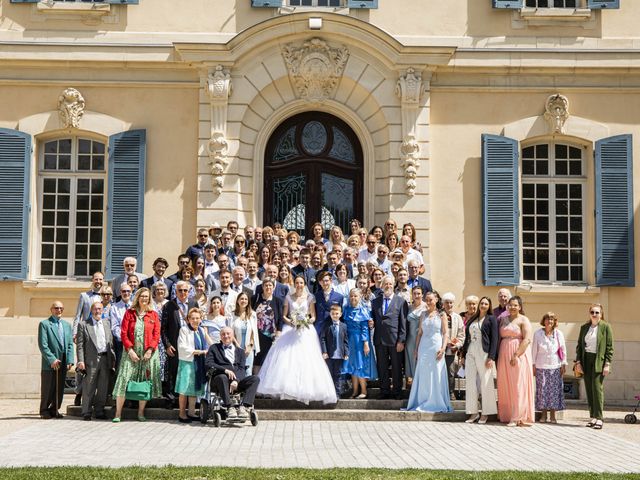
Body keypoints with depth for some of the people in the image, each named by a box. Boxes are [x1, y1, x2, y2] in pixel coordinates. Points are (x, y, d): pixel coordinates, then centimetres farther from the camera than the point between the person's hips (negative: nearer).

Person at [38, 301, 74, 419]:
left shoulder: (67, 325, 15)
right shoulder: (44, 324, -2)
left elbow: (70, 344, 11)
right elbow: (43, 345, -9)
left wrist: (69, 361, -1)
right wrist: (52, 360, -15)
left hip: (63, 364, 5)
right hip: (49, 364, -5)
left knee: (60, 389, 7)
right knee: (47, 389, 2)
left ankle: (54, 409, 18)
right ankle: (44, 411, 13)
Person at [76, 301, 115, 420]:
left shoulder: (106, 323, 15)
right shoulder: (83, 325, 2)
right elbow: (80, 345, -3)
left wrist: (113, 358, 8)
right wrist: (81, 361, -11)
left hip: (105, 359, 4)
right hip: (91, 360, -4)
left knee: (103, 388, 7)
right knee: (89, 388, -1)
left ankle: (99, 411, 16)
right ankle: (86, 413, 6)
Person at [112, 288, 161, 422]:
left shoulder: (153, 314, 8)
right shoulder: (129, 313, 6)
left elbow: (157, 334, 3)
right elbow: (124, 333, 0)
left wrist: (150, 350, -8)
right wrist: (130, 350, -10)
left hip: (148, 353, 1)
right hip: (131, 352, -1)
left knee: (145, 383, 2)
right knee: (124, 380, -7)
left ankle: (141, 413, 11)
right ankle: (118, 413, -3)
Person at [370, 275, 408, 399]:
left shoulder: (401, 301, 1)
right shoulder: (375, 301, 12)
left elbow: (403, 323, -3)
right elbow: (373, 318, 19)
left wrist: (401, 341, -9)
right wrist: (371, 323, -5)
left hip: (395, 340, -3)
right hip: (380, 340, 3)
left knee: (396, 368, 3)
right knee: (382, 368, 7)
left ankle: (397, 392, 12)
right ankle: (385, 391, 15)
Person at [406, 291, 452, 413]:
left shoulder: (441, 314, 2)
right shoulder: (423, 314, 11)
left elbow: (445, 333, -2)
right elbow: (420, 332, 12)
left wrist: (443, 348, -13)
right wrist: (416, 349, 8)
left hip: (436, 347, -3)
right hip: (424, 347, 3)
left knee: (436, 376, -1)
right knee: (423, 376, 4)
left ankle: (436, 403, 5)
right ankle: (422, 403, 10)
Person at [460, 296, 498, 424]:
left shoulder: (491, 319, 2)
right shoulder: (472, 319, 17)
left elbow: (494, 339, -5)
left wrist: (491, 357, -13)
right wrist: (463, 355, 14)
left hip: (484, 353, -5)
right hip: (470, 353, 5)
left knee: (485, 383, -3)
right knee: (470, 382, 3)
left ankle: (486, 413, 4)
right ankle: (473, 412, 10)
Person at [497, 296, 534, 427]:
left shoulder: (523, 320, -3)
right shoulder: (503, 319, 15)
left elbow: (527, 340, -13)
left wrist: (516, 355, -19)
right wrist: (499, 355, 4)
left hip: (519, 356, -6)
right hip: (504, 356, 6)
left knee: (518, 386, -6)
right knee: (505, 386, 5)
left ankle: (518, 417, -4)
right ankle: (506, 415, 12)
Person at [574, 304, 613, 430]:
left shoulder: (605, 327, -1)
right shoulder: (584, 328, 12)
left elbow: (610, 347, -3)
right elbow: (579, 345, 13)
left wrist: (607, 364, -9)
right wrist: (578, 362, 4)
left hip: (598, 361, -5)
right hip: (586, 361, 5)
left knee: (597, 388, -11)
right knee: (589, 390, 5)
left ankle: (598, 418, -8)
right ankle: (592, 417, 10)